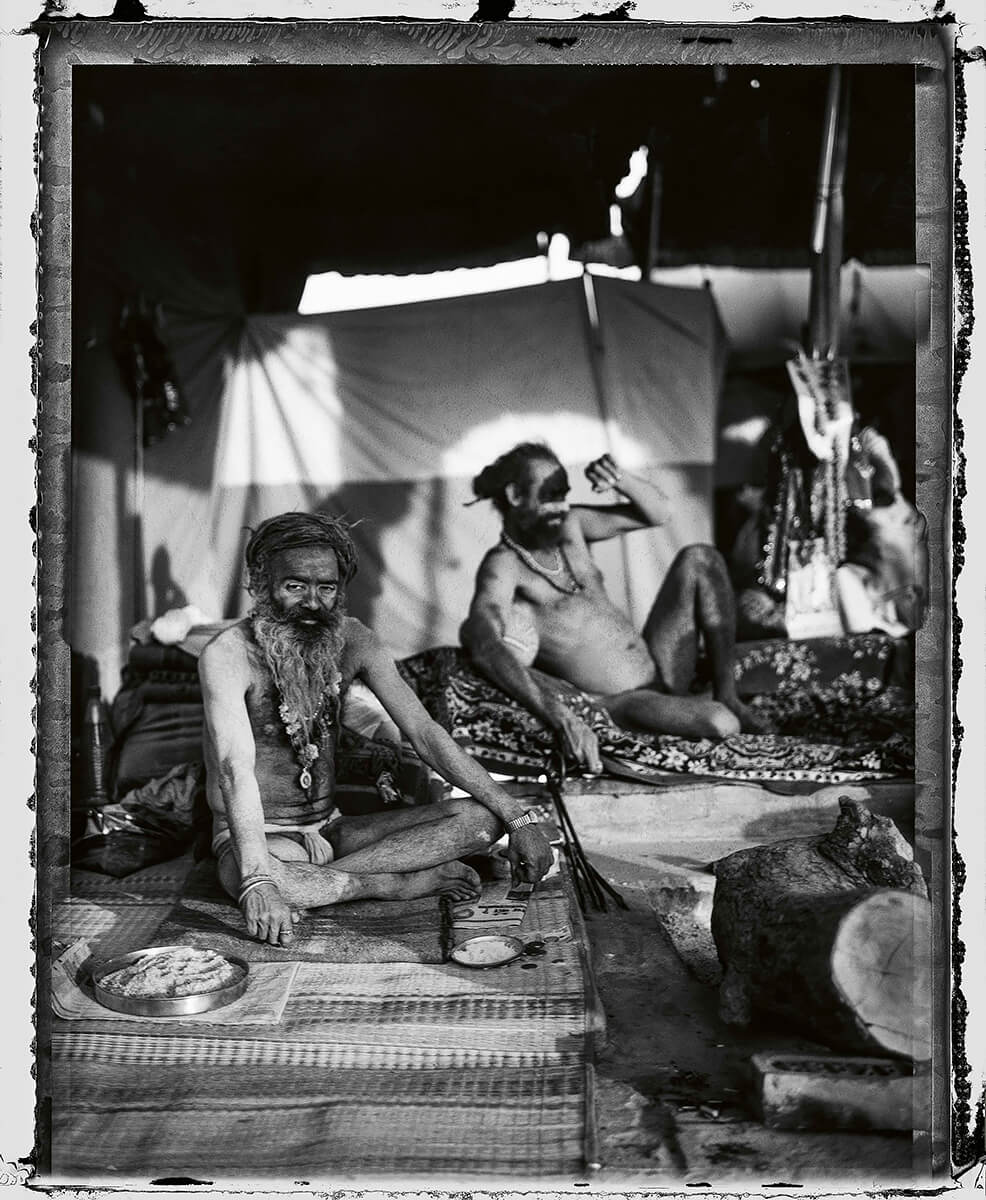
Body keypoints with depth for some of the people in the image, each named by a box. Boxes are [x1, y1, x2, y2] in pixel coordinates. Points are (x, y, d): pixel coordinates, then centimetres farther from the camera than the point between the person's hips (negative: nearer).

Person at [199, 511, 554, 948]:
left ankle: (317, 880, -19)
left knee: (482, 818, -11)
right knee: (249, 879, -42)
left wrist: (518, 817, -14)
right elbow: (236, 770, -31)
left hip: (331, 830, 5)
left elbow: (423, 732, -6)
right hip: (260, 836, -5)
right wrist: (258, 880, -46)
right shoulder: (228, 654, -19)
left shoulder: (350, 640, -3)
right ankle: (403, 883, -19)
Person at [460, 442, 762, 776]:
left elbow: (657, 513, 8)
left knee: (700, 558, -2)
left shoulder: (569, 526, 7)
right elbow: (484, 646, -37)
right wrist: (561, 718, -49)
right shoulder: (503, 565, -16)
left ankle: (728, 697, 1)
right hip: (621, 704, -8)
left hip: (660, 665, 8)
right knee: (720, 724, -31)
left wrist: (621, 479, -15)